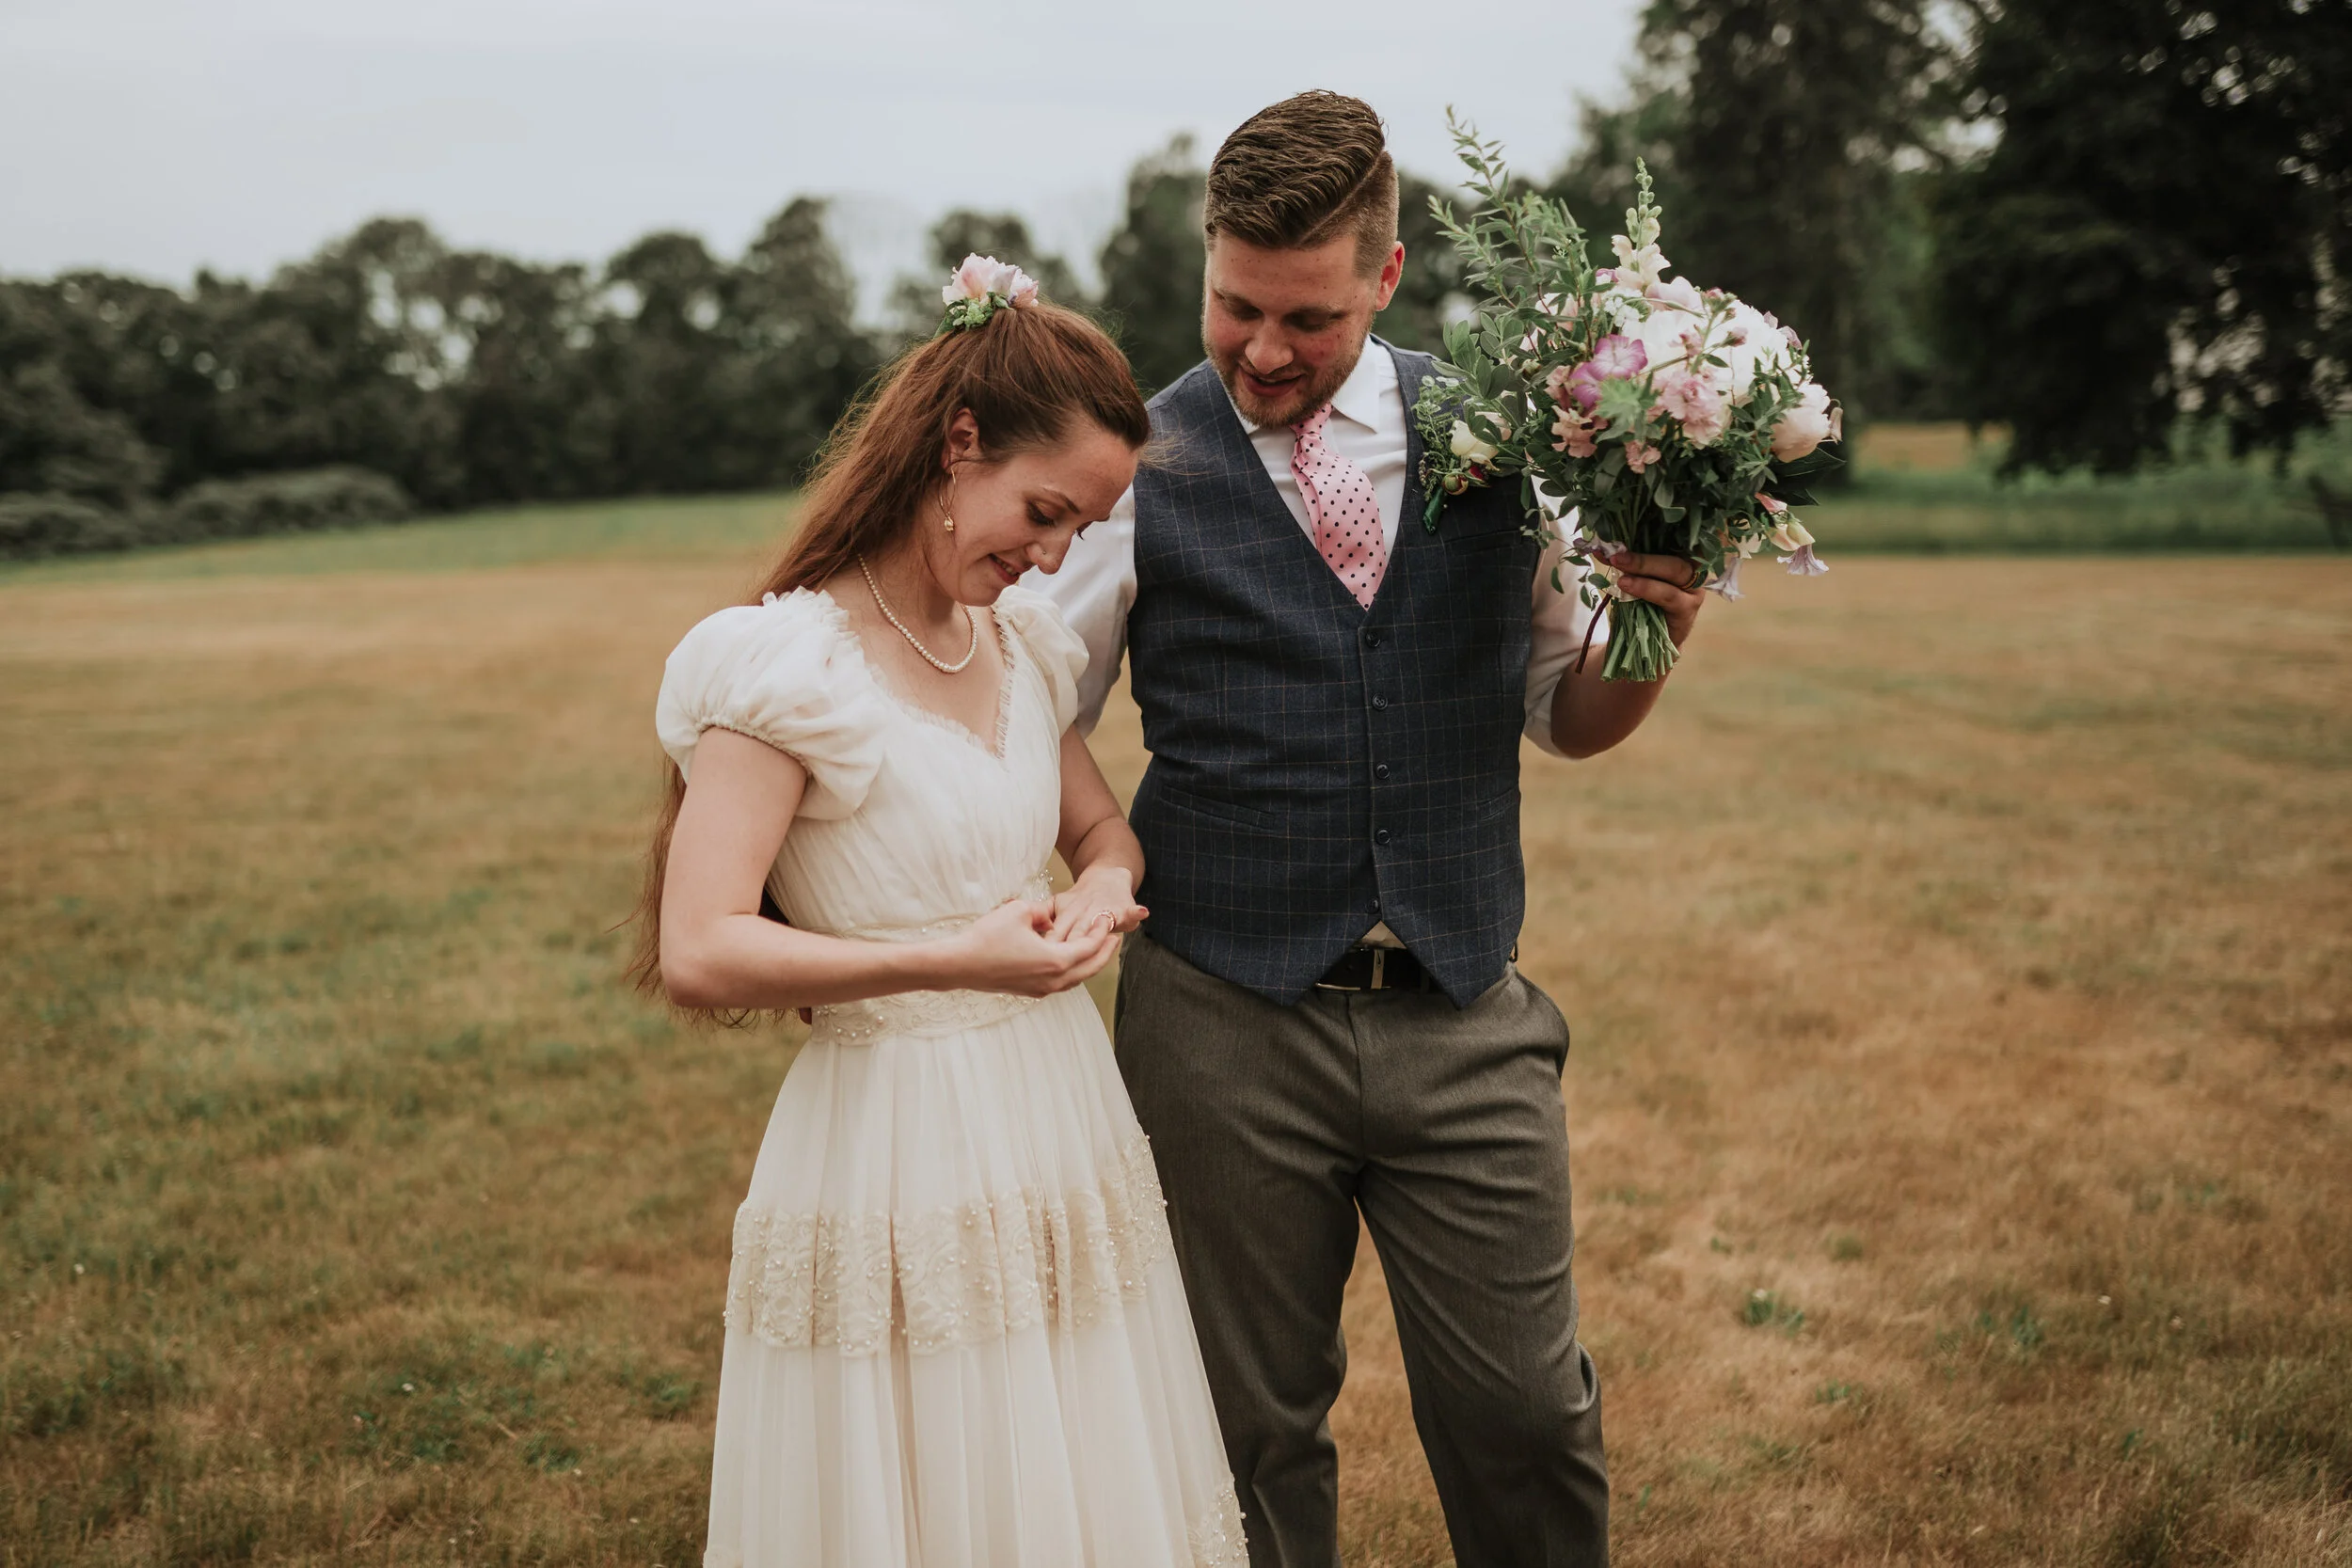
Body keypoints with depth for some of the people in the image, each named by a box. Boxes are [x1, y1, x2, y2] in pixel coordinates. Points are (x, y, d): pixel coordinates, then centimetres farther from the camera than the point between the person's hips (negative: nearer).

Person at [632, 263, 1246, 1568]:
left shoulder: (1020, 641, 7)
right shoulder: (791, 663, -15)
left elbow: (1103, 830, 21)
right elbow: (698, 953, -21)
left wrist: (1102, 888, -3)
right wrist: (957, 959, -22)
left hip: (1064, 1120, 7)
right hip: (899, 1154, -7)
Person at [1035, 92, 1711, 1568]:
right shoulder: (1140, 469, -3)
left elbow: (1569, 718, 12)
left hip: (1466, 1017, 2)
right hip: (1225, 1023, -1)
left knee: (1526, 1410, 9)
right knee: (1255, 1427, 12)